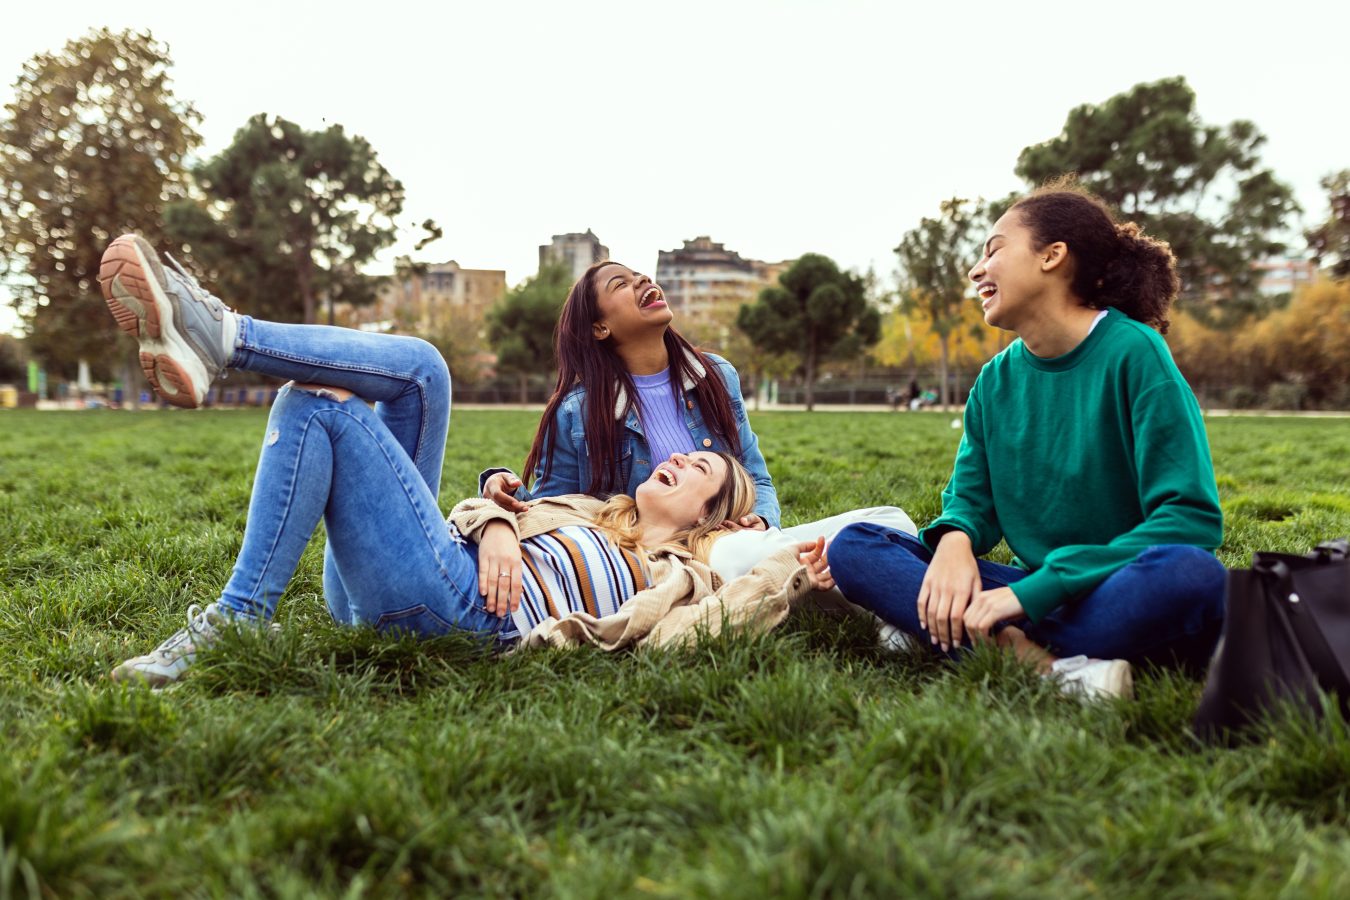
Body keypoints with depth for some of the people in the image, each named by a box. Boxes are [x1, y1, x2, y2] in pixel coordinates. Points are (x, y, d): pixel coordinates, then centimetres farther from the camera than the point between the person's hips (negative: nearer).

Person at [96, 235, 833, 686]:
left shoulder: (675, 577, 13)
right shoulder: (585, 511, 31)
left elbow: (691, 631, -10)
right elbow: (493, 506, 19)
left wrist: (788, 576, -12)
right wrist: (495, 528, -4)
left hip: (457, 604, -7)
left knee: (316, 405, -17)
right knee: (420, 369, -6)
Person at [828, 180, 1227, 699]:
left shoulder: (1133, 353, -9)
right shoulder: (996, 381, 7)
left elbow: (1191, 517, -17)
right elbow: (972, 499, 11)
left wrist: (1035, 590, -23)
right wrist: (955, 539, -16)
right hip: (1035, 594, 5)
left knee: (1191, 574, -38)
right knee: (853, 547, -13)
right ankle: (1054, 665, -29)